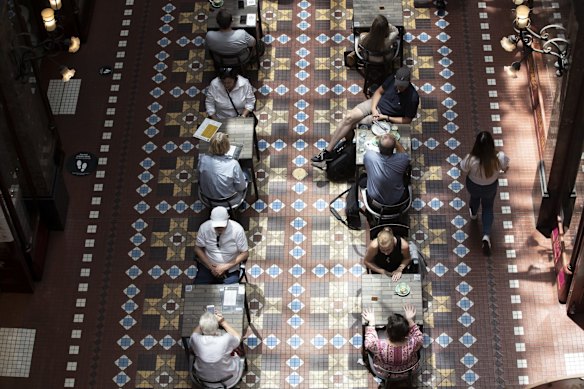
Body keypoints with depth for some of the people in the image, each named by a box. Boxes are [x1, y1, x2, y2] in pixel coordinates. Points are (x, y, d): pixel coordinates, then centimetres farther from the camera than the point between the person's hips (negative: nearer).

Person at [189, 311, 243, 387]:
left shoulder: (196, 340, -30)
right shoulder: (226, 340, -34)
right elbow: (238, 338, -7)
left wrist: (205, 322, -6)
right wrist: (223, 322, -7)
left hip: (203, 377, 1)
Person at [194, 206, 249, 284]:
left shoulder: (237, 230, -18)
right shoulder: (204, 227, -14)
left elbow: (245, 253, -10)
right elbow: (198, 249, -2)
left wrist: (225, 267, -19)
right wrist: (211, 267, -12)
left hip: (230, 271, -1)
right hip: (207, 266, 1)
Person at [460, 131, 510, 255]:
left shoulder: (471, 160, -40)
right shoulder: (499, 158, -37)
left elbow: (464, 169, -17)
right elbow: (505, 167, -13)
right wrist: (505, 168, 11)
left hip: (473, 186, 0)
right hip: (490, 187, 0)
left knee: (474, 197, 37)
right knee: (488, 208, 29)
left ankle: (473, 214, 69)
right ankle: (486, 235, 18)